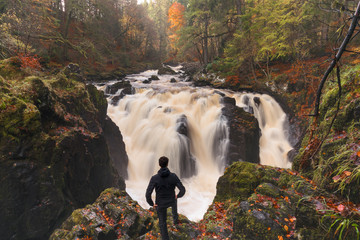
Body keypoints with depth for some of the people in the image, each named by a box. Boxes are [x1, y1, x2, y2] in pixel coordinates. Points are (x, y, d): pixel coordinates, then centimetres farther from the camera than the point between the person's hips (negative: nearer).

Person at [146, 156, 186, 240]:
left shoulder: (154, 178, -29)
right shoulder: (173, 176, -24)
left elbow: (148, 194, -31)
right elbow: (183, 190, -22)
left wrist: (152, 204, -10)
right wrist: (178, 196, 3)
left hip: (160, 203, -1)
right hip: (171, 201, 2)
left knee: (162, 222, 22)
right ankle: (175, 219, 56)